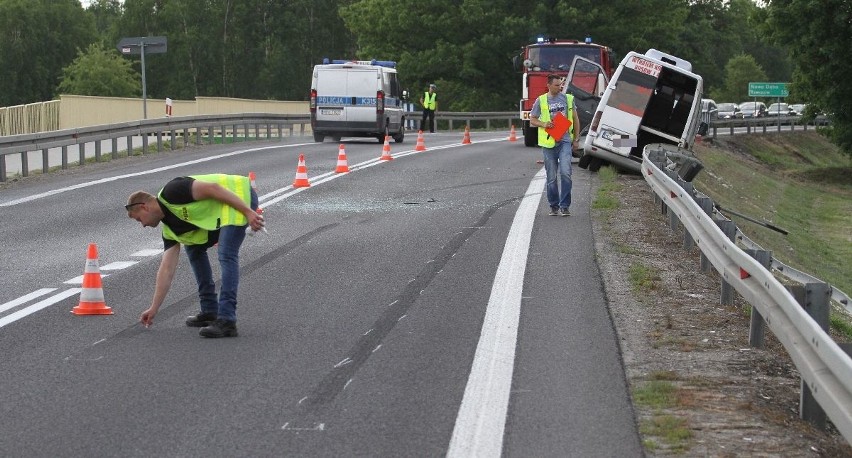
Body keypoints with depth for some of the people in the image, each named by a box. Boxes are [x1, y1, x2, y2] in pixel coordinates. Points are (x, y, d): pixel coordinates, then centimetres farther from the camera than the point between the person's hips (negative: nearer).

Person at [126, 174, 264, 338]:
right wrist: (154, 309, 11)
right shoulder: (171, 227, 10)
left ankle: (227, 321, -24)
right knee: (194, 249, 15)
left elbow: (212, 188, -22)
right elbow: (167, 269, 11)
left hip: (239, 197, -10)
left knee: (226, 256, -20)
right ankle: (210, 311, 16)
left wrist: (248, 212, -24)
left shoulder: (170, 193, -14)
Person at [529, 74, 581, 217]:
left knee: (565, 173, -14)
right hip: (548, 142, 0)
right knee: (551, 177, 5)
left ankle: (564, 206, -10)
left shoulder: (568, 98, 8)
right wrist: (544, 124, -11)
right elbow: (532, 120, 9)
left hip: (565, 141, 0)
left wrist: (576, 139, 10)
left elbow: (575, 119, 15)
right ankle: (554, 206, 16)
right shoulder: (541, 101, 4)